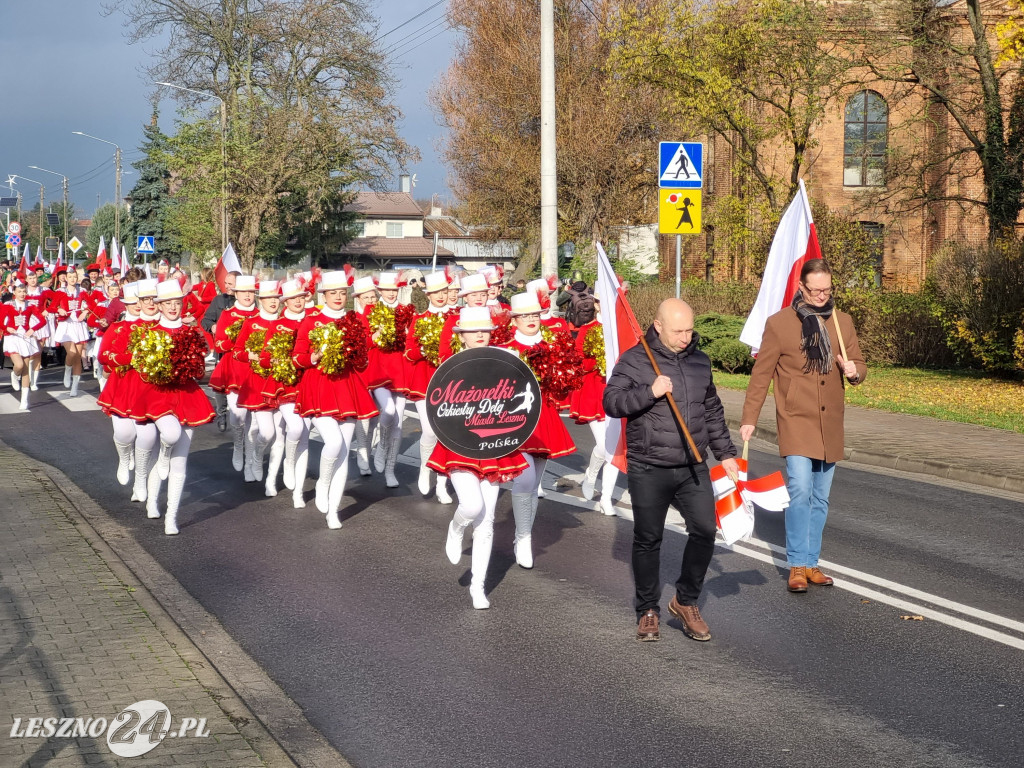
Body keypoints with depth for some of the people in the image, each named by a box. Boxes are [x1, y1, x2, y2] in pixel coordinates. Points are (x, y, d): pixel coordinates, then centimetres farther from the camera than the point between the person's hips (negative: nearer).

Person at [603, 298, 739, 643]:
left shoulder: (700, 361, 11)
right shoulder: (634, 361, -5)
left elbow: (713, 411, 21)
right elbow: (612, 403, -11)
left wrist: (725, 452, 19)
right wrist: (649, 392, -23)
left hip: (693, 468, 4)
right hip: (648, 471, -4)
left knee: (704, 530, -6)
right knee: (648, 539, 4)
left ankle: (686, 601, 14)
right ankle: (647, 611, 19)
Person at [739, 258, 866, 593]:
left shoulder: (842, 321, 8)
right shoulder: (779, 323, -4)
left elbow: (859, 364, 15)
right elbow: (761, 374, -2)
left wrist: (854, 370, -10)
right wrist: (749, 418, -5)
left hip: (830, 424, 5)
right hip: (796, 421, -5)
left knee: (820, 499, 10)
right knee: (800, 490, -16)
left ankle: (811, 563, 21)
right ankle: (797, 566, -7)